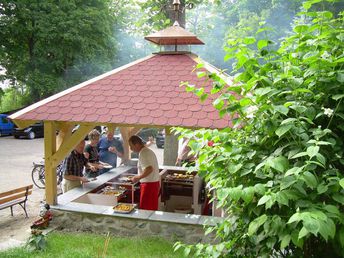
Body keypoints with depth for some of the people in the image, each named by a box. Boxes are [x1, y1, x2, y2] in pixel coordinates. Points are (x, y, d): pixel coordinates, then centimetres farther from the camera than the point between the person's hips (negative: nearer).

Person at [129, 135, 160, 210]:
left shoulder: (143, 153, -17)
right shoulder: (148, 151, 14)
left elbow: (149, 169, -28)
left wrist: (138, 178, -17)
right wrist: (139, 177, 18)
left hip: (148, 185, -10)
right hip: (154, 183, 10)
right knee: (152, 209, 15)